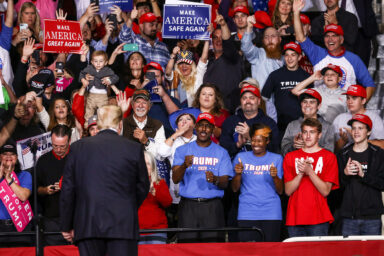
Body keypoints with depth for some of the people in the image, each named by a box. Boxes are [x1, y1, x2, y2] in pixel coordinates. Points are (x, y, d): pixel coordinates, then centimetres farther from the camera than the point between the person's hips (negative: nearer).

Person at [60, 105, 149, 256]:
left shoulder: (78, 148, 6)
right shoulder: (134, 149, 3)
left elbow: (68, 190, 7)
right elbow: (143, 188, 10)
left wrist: (66, 226, 14)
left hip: (87, 225, 1)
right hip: (123, 225, -1)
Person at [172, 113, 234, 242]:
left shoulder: (221, 153, 11)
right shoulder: (182, 150, 11)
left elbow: (225, 183, 2)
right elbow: (175, 179, -1)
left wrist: (215, 179, -22)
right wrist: (184, 165, -21)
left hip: (212, 206, 0)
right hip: (188, 206, 0)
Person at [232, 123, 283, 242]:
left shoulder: (276, 159, 9)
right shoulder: (241, 157, 10)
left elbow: (280, 191, 4)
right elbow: (234, 189, 8)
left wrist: (275, 177, -14)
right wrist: (238, 174, -10)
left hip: (271, 213, 0)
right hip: (246, 214, 0)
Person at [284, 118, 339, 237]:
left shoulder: (329, 157, 5)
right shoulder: (290, 157, 13)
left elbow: (325, 191, -3)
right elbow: (288, 191, 5)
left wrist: (309, 171, -14)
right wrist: (301, 173, -10)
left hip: (319, 219, -2)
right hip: (294, 218, 2)